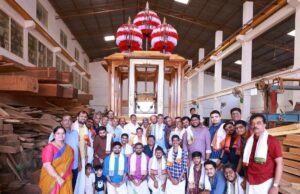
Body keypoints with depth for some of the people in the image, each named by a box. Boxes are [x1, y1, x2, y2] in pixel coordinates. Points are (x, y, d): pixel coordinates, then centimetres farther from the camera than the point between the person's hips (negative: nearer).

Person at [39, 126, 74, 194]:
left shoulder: (68, 148, 5)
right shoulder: (49, 147, -13)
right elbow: (47, 165, -20)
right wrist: (58, 177, -24)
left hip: (66, 180, 5)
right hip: (52, 181, -5)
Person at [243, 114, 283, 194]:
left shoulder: (272, 141, -8)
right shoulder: (249, 141, 7)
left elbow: (279, 163, -11)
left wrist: (275, 185, -14)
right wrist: (245, 179, 13)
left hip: (265, 183, -4)